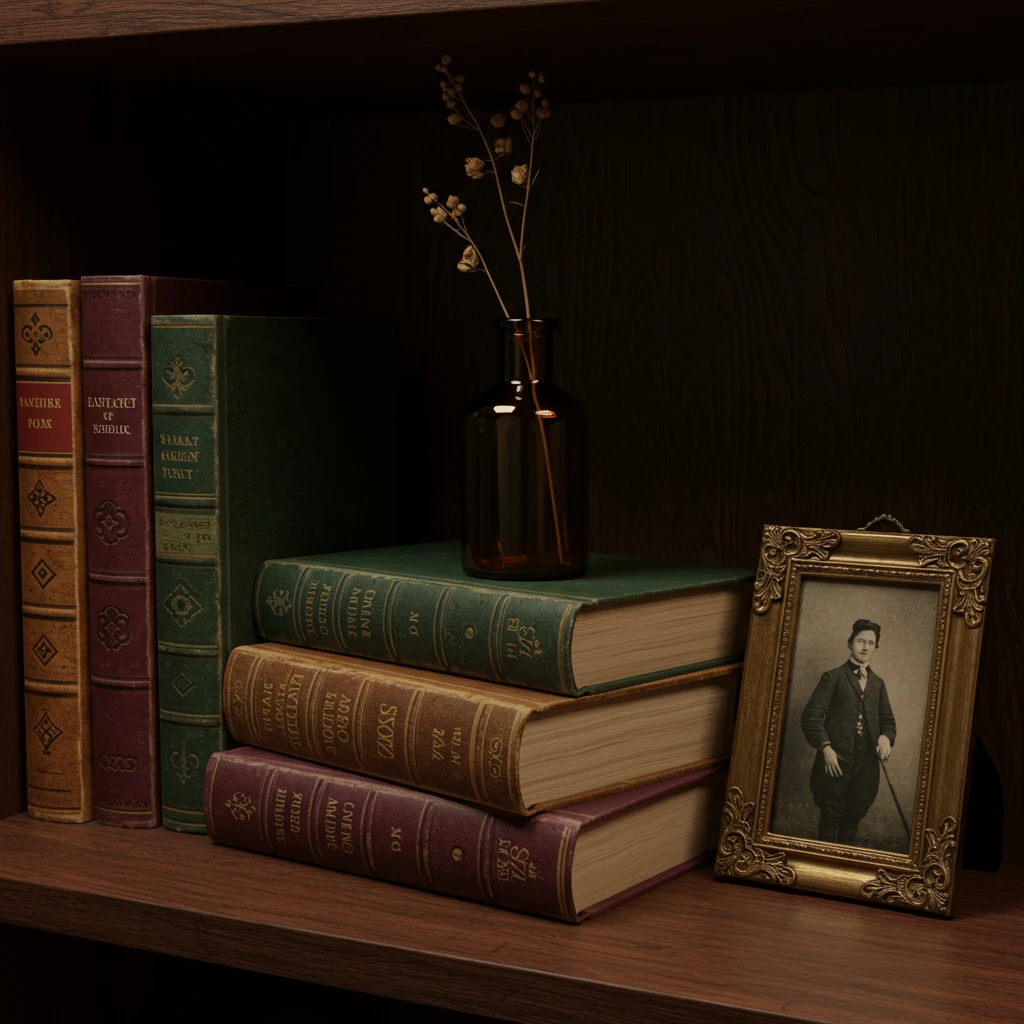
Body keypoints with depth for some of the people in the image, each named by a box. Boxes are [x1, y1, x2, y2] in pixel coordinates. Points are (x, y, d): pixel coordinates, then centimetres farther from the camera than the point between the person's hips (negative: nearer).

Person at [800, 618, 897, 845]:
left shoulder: (877, 684, 18)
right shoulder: (833, 678, 2)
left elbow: (887, 719, 20)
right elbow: (811, 716, -5)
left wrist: (886, 737, -4)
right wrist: (825, 748, -17)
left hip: (866, 763, 4)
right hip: (836, 760, -4)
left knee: (852, 820, 6)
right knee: (831, 819, -2)